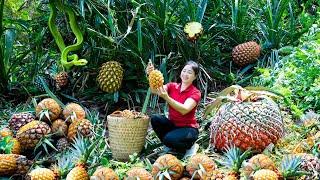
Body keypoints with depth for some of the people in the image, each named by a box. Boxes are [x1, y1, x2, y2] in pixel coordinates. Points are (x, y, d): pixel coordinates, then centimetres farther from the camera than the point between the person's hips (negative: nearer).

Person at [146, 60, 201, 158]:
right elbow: (155, 90, -20)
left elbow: (184, 110, -31)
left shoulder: (195, 93, -12)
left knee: (169, 139, -33)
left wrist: (166, 98, -44)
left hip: (188, 128, -5)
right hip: (172, 125, 5)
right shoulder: (172, 86, 0)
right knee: (155, 119, -24)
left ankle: (190, 146, -1)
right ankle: (170, 146, -1)